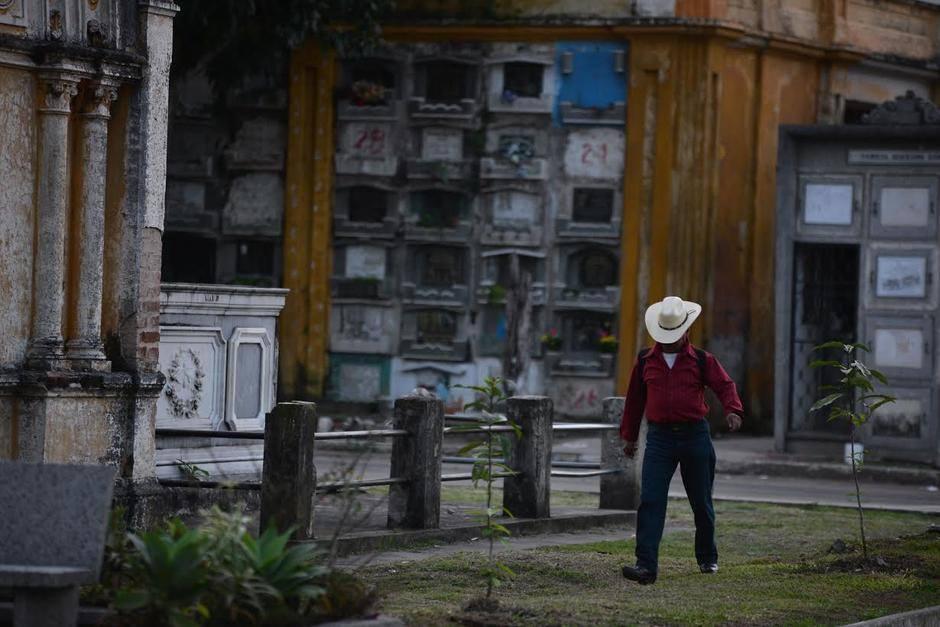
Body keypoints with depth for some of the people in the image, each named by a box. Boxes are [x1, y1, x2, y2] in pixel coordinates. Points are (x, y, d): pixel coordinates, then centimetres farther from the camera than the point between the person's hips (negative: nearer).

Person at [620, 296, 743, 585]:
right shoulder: (645, 361, 9)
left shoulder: (701, 360, 3)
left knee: (701, 502, 11)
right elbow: (635, 399, 17)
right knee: (650, 501, -13)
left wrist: (732, 410, -26)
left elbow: (725, 385, -5)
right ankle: (646, 565, -19)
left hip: (694, 436, 0)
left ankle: (707, 558, 32)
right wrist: (629, 436, 20)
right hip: (660, 438, 0)